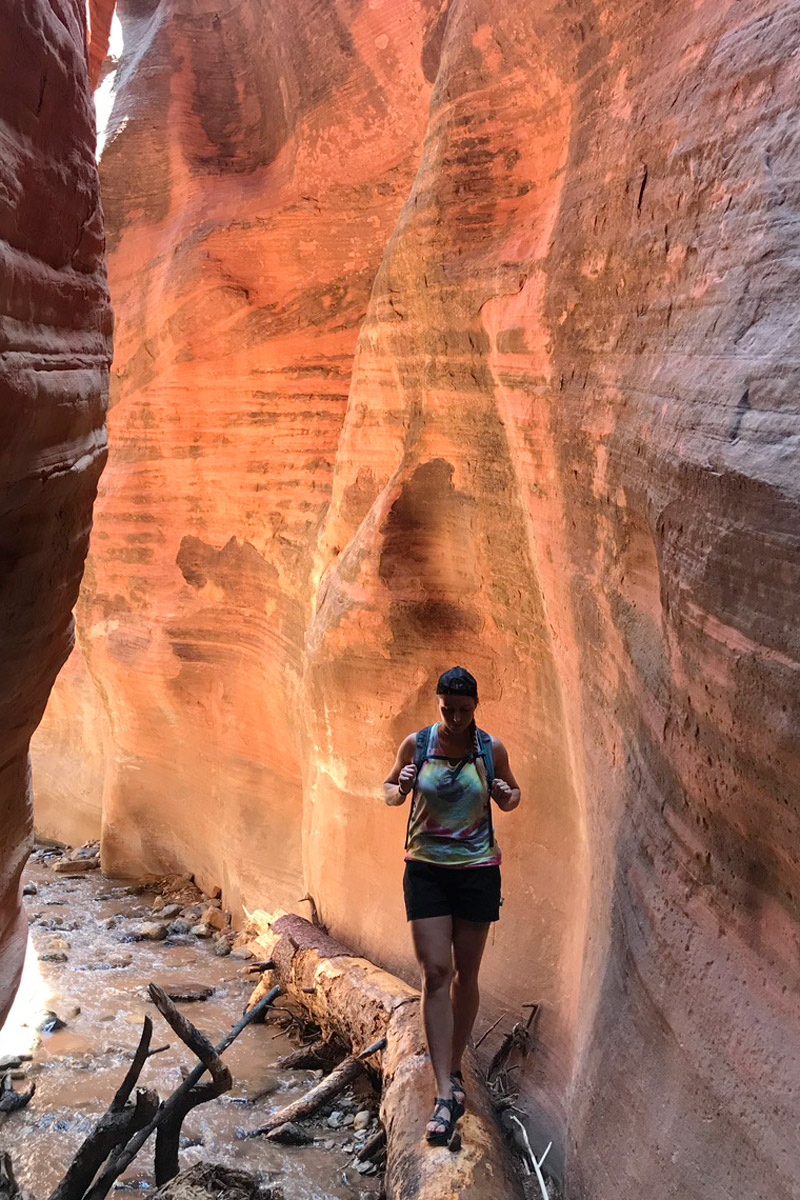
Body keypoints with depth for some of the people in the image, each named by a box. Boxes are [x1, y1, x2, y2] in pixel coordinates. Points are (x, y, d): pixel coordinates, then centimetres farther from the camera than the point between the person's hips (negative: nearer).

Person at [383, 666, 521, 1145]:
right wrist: (399, 790, -14)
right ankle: (446, 1093, -7)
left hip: (478, 871, 1)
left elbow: (511, 794, 11)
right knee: (435, 973, -8)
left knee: (466, 974, 11)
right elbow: (391, 791, 9)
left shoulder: (491, 749, -3)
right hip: (426, 869, 0)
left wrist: (509, 796, -12)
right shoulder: (416, 744, -3)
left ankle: (455, 1068, 31)